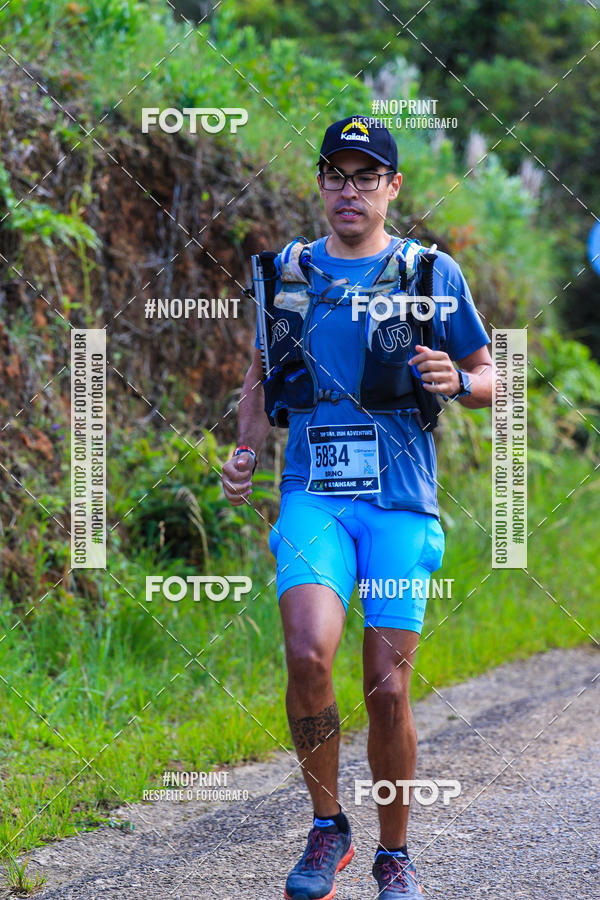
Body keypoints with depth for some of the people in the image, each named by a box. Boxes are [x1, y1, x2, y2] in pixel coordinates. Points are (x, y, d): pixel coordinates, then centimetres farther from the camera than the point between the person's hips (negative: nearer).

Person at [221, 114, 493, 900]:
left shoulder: (433, 274, 6)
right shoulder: (289, 272, 11)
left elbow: (488, 379, 12)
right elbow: (260, 374, 23)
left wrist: (456, 381, -11)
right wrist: (245, 453, 7)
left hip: (402, 504, -1)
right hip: (314, 498, 1)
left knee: (387, 688, -2)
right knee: (308, 654, -22)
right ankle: (326, 827, -3)